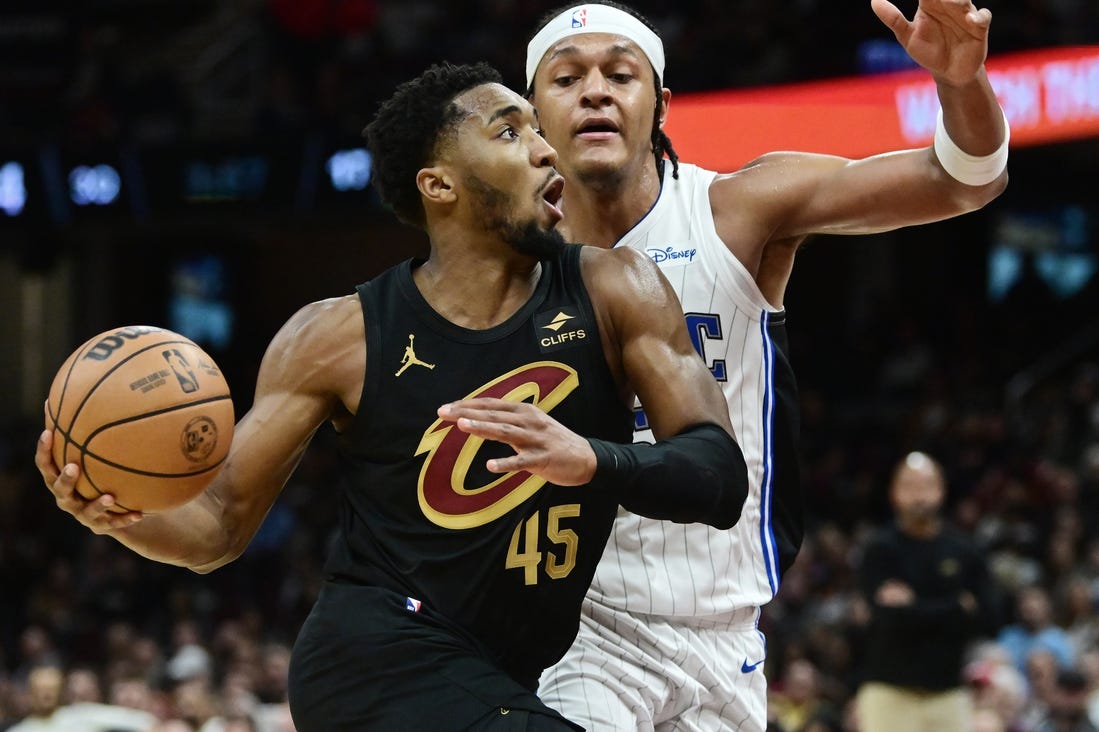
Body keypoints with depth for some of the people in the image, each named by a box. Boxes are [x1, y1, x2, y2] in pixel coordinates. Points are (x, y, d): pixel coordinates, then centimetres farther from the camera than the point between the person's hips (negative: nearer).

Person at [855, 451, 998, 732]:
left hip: (948, 693, 3)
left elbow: (986, 621, -2)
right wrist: (959, 608, -8)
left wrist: (917, 608, -10)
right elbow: (893, 617, -15)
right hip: (890, 691, -3)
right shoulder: (881, 550, -2)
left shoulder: (964, 551, 7)